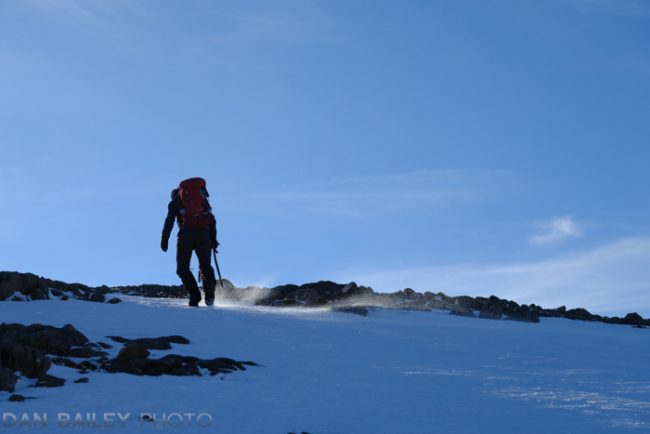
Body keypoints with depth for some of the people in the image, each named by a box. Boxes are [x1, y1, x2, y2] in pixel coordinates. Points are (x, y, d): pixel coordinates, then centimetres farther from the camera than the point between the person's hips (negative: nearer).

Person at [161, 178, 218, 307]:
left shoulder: (175, 201, 18)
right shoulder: (203, 198, 27)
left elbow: (169, 220, 4)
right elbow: (212, 220, 20)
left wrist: (164, 239, -1)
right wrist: (213, 239, 20)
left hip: (186, 234, -3)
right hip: (204, 234, 3)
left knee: (183, 268, 7)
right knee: (205, 265, 15)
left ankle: (195, 295, -11)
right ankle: (209, 286, -15)